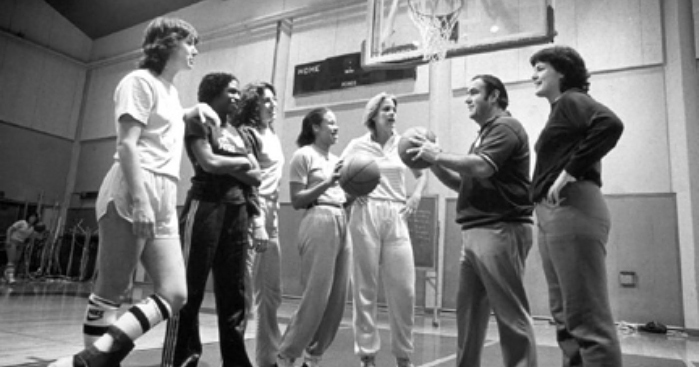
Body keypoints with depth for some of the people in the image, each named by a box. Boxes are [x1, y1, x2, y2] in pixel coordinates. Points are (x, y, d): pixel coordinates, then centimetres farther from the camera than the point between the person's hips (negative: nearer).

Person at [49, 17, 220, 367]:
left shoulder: (171, 91, 25)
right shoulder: (140, 81, 1)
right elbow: (127, 144, -12)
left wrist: (196, 109, 33)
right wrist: (139, 200, -23)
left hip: (164, 199, 8)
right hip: (132, 194, -8)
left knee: (174, 294, -3)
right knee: (111, 290, -5)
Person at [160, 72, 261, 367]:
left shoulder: (240, 134, 20)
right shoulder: (198, 123, 4)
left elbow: (256, 176, 10)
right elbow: (209, 163, -12)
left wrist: (226, 166, -4)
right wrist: (242, 162, 3)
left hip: (236, 211, 6)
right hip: (205, 207, -6)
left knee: (233, 291, 8)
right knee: (190, 289, -3)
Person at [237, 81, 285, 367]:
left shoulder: (273, 137, 20)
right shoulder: (248, 134, -6)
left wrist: (273, 218, 15)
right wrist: (257, 225, -21)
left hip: (271, 214, 9)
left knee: (271, 294, 11)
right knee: (245, 292, -5)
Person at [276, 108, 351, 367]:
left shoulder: (336, 159, 20)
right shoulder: (303, 155, -2)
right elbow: (297, 201, -7)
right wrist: (326, 183, -16)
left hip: (341, 222, 8)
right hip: (318, 223, -8)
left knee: (338, 297, 6)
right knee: (316, 295, -8)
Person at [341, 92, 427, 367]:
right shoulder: (358, 145, 4)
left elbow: (422, 174, 21)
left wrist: (416, 195, 4)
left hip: (396, 217, 2)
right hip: (365, 215, -2)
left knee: (404, 289, -1)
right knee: (365, 288, 1)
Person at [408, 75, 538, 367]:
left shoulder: (505, 127, -5)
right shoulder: (485, 134, 23)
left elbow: (481, 167, -21)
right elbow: (463, 184, 22)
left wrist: (438, 154, -9)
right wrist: (434, 164, 8)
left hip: (501, 230, -9)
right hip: (475, 232, 9)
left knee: (511, 313, -4)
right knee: (469, 310, 12)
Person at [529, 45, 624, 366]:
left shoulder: (571, 100, -2)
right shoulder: (561, 109, 25)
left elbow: (610, 124, -22)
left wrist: (569, 171, -19)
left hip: (572, 208, -10)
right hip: (555, 211, 10)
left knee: (588, 320, -8)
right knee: (566, 317, 13)